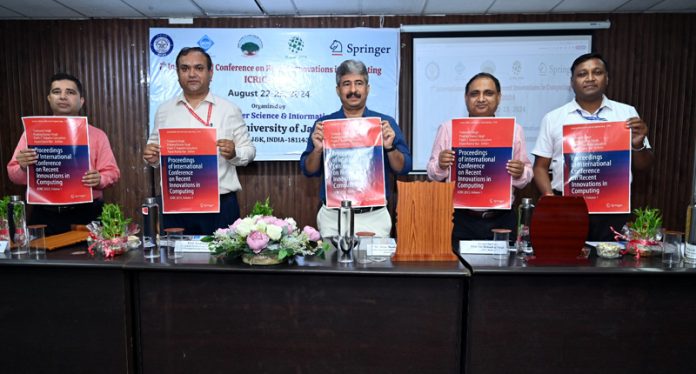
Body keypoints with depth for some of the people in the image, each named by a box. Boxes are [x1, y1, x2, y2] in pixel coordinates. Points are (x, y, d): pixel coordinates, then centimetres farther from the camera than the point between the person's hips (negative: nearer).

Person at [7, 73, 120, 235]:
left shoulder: (96, 135, 7)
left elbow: (112, 172, 3)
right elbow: (14, 174, 9)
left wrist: (99, 180, -19)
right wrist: (23, 168, -14)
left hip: (86, 215, -1)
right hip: (44, 216, 1)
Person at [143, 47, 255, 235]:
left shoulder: (229, 110, 1)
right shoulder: (164, 110, 9)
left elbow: (249, 150, 2)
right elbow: (156, 149, 15)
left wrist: (233, 153, -18)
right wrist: (152, 157, -7)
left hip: (220, 204, -2)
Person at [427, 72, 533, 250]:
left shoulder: (514, 129, 7)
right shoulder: (448, 128, 3)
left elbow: (526, 174, 9)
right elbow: (432, 174, 5)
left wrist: (520, 174, -12)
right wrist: (440, 166, -16)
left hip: (501, 221, 2)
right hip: (459, 220, -1)